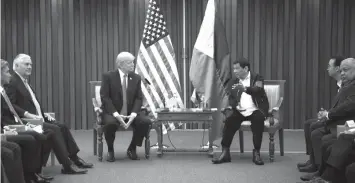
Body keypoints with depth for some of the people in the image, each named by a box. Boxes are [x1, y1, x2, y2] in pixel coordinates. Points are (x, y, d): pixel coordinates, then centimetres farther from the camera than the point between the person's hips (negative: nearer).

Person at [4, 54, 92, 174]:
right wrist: (27, 114, -29)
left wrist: (43, 114, 7)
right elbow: (10, 105, -21)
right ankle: (67, 166, -18)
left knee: (62, 127, -2)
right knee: (54, 129, -22)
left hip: (37, 118, 9)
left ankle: (75, 159, 2)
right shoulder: (11, 82, -11)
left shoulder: (25, 81, 19)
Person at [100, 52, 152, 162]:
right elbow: (105, 97, -10)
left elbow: (139, 98, 2)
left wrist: (133, 114, -16)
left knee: (146, 122, -24)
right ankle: (110, 151, -7)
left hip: (130, 114, 3)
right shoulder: (108, 76, -5)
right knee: (110, 123, -36)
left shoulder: (136, 78, 6)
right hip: (112, 112, -3)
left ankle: (132, 149, 0)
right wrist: (116, 114, -22)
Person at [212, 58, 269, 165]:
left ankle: (256, 153, -24)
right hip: (240, 111, 3)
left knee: (258, 119, -34)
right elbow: (231, 99, 13)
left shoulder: (257, 78, 0)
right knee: (229, 119, -25)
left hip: (255, 110, -3)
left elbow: (257, 90, -20)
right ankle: (225, 152, -21)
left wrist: (245, 89, -40)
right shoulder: (233, 82, 14)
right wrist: (234, 107, -10)